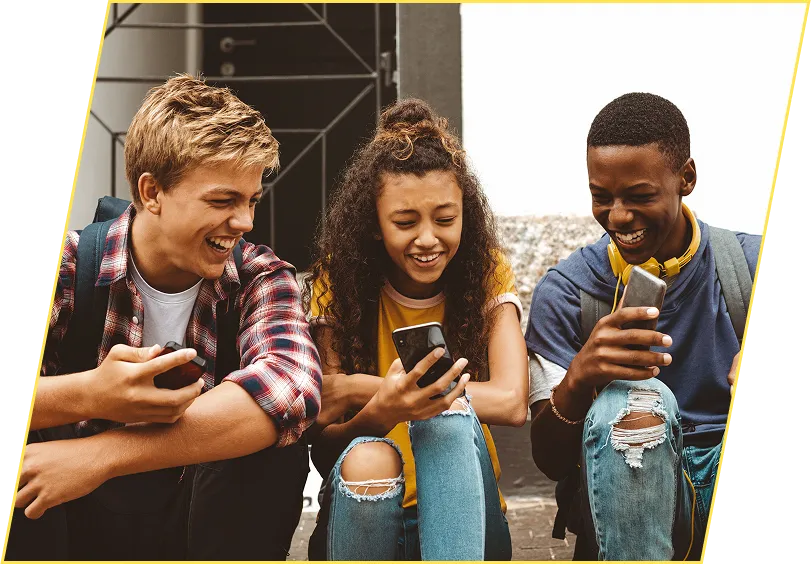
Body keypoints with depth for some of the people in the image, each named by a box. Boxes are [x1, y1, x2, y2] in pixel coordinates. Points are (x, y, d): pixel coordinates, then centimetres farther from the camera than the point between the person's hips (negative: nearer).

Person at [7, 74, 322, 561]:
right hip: (74, 520, 0)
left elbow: (293, 387, -31)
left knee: (273, 444, -28)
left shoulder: (261, 277, -8)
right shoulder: (72, 264, -9)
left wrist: (103, 453, -37)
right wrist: (89, 396, -47)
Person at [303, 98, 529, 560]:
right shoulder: (339, 283, -3)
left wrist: (358, 388, -20)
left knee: (447, 412, -30)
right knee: (367, 458, -34)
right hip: (366, 508, 0)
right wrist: (379, 411, -33)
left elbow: (511, 402, -18)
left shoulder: (488, 272, -1)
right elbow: (325, 443, -9)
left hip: (465, 513, 0)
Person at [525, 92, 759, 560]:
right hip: (623, 494, -1)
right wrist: (578, 379, -26)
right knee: (634, 402, -33)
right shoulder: (566, 293, -3)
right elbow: (550, 462, -5)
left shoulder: (752, 266, 0)